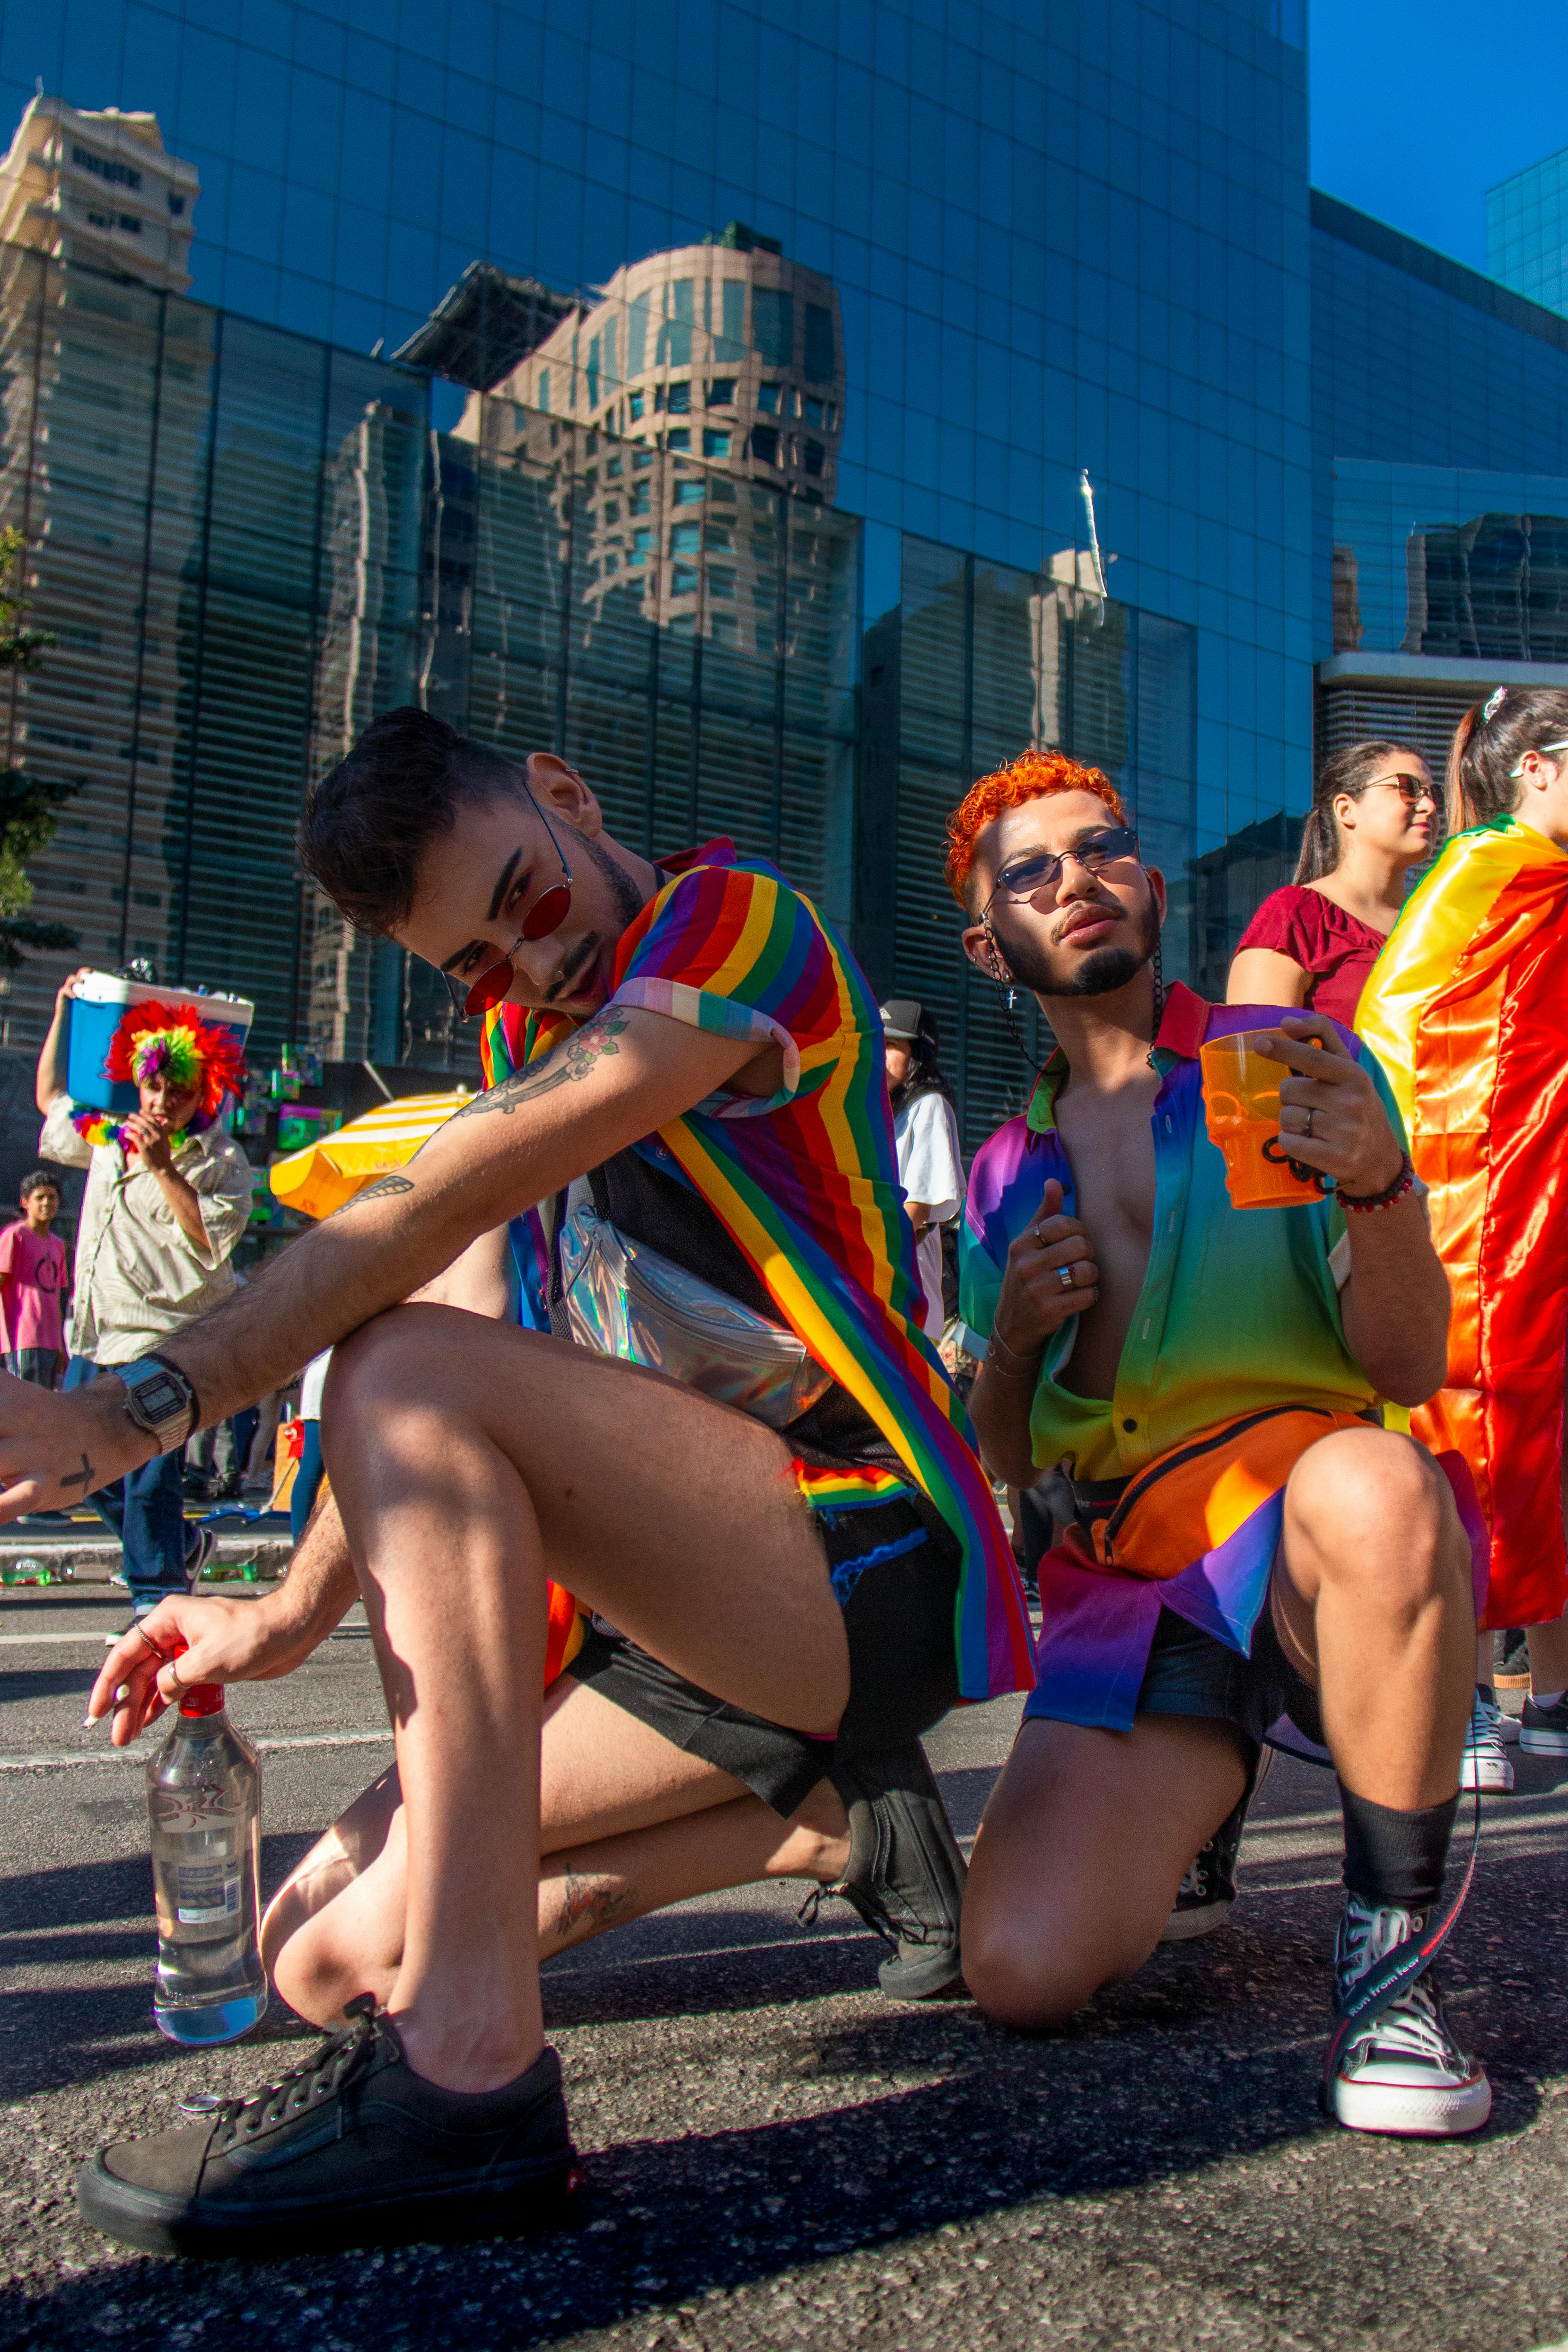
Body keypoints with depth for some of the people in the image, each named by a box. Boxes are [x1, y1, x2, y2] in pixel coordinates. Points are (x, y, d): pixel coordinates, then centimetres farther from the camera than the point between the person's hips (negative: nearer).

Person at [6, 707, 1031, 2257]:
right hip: (700, 1614, 9)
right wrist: (292, 1615, 3)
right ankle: (836, 1821, 11)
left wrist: (135, 1410, -22)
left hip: (862, 1559, -9)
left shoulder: (733, 921, -8)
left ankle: (468, 2072, -31)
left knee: (412, 1370, -28)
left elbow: (434, 1217, -20)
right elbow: (459, 1305, 12)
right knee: (341, 1962, 5)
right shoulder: (538, 1039, 18)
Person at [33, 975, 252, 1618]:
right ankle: (180, 1545, 29)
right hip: (98, 1336, 8)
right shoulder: (107, 1139, 14)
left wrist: (163, 1166, -22)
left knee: (148, 1475, -12)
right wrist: (63, 1012, 25)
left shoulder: (220, 1161, -6)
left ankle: (157, 1599, -1)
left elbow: (210, 1242, -20)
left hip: (166, 1341, -8)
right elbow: (50, 1099, 31)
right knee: (77, 1463, 13)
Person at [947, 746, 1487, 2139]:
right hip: (1128, 1584, 3)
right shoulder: (1006, 1175, 15)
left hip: (1307, 1541, -2)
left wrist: (1377, 1184, -27)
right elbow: (1002, 1467, 17)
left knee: (1370, 1486, -40)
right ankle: (1187, 1808, 16)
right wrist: (1012, 1339, -4)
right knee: (1025, 1971, -19)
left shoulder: (1296, 1066, 3)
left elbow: (1407, 1369, -8)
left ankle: (1393, 1952, -16)